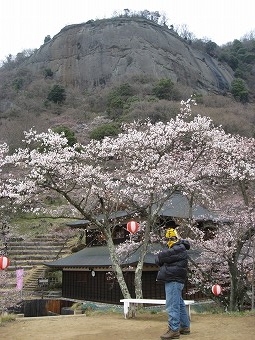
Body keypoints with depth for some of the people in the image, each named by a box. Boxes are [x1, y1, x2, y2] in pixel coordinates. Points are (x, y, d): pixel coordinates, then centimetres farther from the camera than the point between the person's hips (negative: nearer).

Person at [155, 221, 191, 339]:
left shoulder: (179, 249, -13)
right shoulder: (177, 248, 20)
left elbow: (160, 258, -17)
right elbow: (159, 260, 18)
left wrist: (159, 257, 3)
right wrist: (161, 259, -2)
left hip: (174, 280, -11)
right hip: (173, 280, 11)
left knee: (172, 305, -10)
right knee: (180, 304, 15)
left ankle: (174, 330, -8)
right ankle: (185, 327, 24)